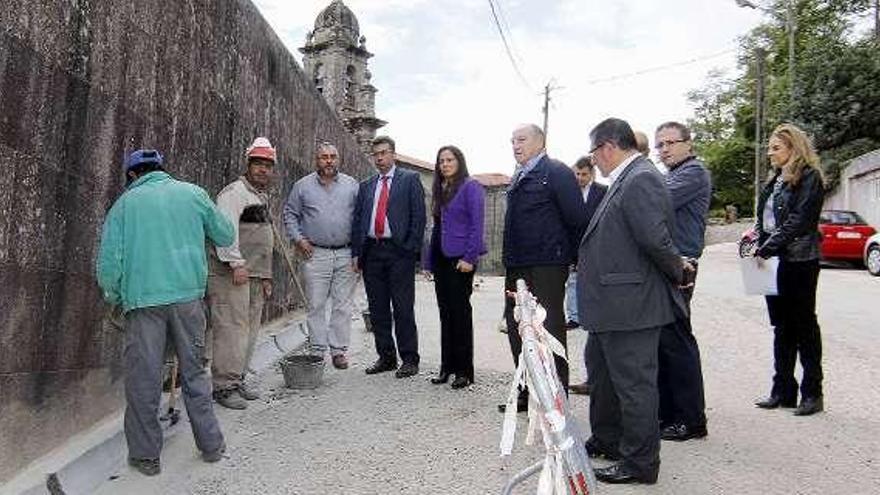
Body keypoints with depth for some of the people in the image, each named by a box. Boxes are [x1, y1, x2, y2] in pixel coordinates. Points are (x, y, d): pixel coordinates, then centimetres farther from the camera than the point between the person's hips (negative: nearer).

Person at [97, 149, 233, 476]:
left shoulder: (126, 202, 6)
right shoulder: (192, 193, 8)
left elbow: (109, 260, 0)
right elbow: (226, 236, 12)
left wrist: (113, 297, 15)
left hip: (143, 300, -1)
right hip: (188, 294, 2)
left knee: (143, 379, 8)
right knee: (194, 372, 13)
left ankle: (145, 455, 18)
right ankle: (211, 444, 20)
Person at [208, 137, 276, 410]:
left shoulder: (263, 197, 24)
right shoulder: (235, 192, -6)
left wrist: (266, 276, 25)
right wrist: (236, 263, -23)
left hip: (254, 275, 9)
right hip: (232, 275, -9)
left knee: (249, 329, 11)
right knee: (232, 329, -9)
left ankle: (237, 379, 21)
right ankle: (224, 386, -1)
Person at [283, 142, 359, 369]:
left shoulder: (352, 185, 7)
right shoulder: (303, 186, 6)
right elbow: (289, 213, 11)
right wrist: (298, 239, 0)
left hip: (346, 255, 1)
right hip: (315, 254, -1)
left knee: (343, 306, 4)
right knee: (316, 306, 1)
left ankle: (339, 350, 13)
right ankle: (317, 351, 11)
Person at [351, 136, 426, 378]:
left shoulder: (410, 179, 4)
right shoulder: (365, 186, 18)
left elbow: (418, 216, -2)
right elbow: (357, 220, 15)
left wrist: (411, 249, -9)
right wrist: (356, 252, 6)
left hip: (399, 252, -5)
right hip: (371, 252, 5)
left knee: (403, 308, -2)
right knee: (378, 310, 9)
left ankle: (409, 360, 7)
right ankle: (386, 357, 20)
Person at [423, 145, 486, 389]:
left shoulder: (470, 187, -4)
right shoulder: (440, 190, 17)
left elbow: (476, 225, -11)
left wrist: (469, 258, -19)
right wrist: (429, 261, 13)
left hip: (460, 259, -7)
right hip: (441, 257, 7)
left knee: (460, 312, -3)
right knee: (445, 312, 10)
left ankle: (464, 371, 7)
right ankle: (447, 366, 19)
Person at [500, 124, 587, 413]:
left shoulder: (557, 172, -8)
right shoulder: (518, 178, 17)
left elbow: (577, 219, -12)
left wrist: (572, 257, -7)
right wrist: (510, 257, 14)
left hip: (546, 267, -9)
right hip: (517, 267, 9)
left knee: (550, 330, 0)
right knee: (517, 329, 14)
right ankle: (528, 393, 28)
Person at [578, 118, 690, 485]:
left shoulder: (641, 179, -18)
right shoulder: (624, 180, 13)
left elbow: (655, 237, -25)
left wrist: (676, 270, -10)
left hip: (630, 306, -11)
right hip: (611, 306, 11)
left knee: (633, 384, 2)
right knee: (601, 373, 22)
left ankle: (640, 463, 18)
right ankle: (606, 441, 40)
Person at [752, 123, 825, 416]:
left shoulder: (809, 177, -7)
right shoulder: (776, 180, 17)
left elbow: (799, 220, -16)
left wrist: (768, 247, -19)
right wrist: (758, 234, 1)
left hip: (799, 261, -8)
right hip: (774, 261, 8)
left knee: (804, 326, 1)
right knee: (782, 327, 11)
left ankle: (812, 393, 13)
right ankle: (783, 391, 19)